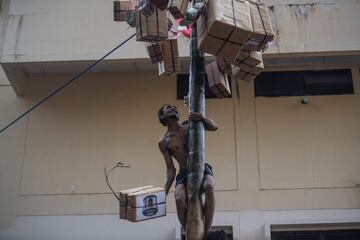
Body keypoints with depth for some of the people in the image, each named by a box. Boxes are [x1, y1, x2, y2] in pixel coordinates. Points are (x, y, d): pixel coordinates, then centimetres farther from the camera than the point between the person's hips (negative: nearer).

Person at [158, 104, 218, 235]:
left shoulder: (188, 125, 9)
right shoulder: (163, 142, 5)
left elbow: (214, 127, 2)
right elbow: (171, 169, 4)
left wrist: (202, 117, -19)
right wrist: (166, 189, -11)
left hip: (202, 170, 1)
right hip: (184, 175, -1)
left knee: (209, 187, -35)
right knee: (180, 199, -33)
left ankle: (205, 232, -29)